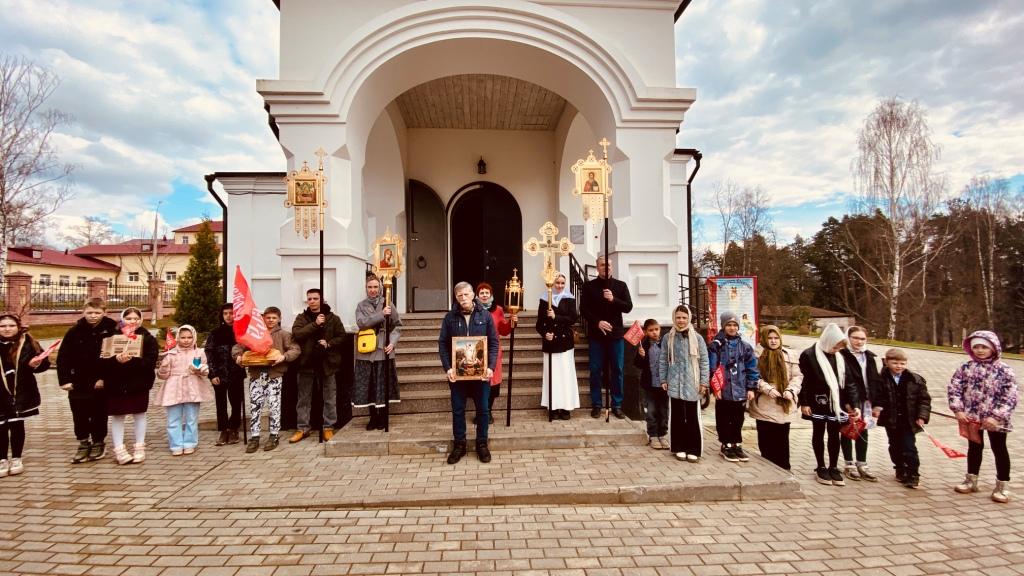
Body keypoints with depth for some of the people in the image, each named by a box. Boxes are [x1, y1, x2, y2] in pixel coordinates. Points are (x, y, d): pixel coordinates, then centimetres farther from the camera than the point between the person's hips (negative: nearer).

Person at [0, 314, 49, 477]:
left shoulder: (27, 342, -4)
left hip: (21, 392, -1)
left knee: (17, 425, 8)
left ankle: (16, 459, 21)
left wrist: (36, 364, -22)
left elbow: (44, 363, -3)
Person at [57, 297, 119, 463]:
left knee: (99, 416, 10)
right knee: (79, 416, 11)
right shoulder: (74, 332, -1)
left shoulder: (112, 330, -8)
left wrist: (105, 378, -13)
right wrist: (65, 380, -7)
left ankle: (98, 444, 26)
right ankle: (84, 444, 27)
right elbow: (63, 357, 0)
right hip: (78, 384, 2)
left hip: (100, 384, -2)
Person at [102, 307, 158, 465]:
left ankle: (140, 448, 20)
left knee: (139, 415, 9)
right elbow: (103, 359, -7)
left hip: (139, 383, 0)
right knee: (117, 417, 5)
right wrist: (117, 359, -27)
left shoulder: (148, 338, -1)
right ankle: (119, 450, 13)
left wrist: (130, 360, -26)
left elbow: (150, 362, -12)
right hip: (116, 384, 1)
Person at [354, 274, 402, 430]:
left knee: (383, 385, 4)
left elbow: (397, 326, 3)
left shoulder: (387, 304, 4)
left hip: (384, 351, -1)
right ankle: (373, 417, 19)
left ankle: (382, 417, 17)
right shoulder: (361, 306, 7)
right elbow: (361, 323, -11)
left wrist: (392, 342, -11)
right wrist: (381, 314, -18)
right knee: (368, 386, 5)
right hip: (366, 352, 1)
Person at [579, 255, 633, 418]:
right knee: (595, 370, 3)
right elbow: (583, 309, -3)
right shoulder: (589, 286, 3)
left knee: (617, 370, 5)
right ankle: (596, 405, 13)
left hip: (616, 334, 1)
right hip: (596, 334, -1)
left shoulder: (621, 285, 6)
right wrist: (597, 322, -17)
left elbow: (628, 307, -1)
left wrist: (613, 299, -18)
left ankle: (617, 405, 15)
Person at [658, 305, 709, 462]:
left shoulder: (697, 338, 0)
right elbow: (663, 360, 8)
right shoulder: (668, 338, 4)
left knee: (693, 417, 2)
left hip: (692, 384, -1)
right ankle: (679, 448, 17)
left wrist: (704, 382, -3)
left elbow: (704, 361, 0)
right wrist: (663, 380, 4)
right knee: (677, 416, 7)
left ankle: (693, 450, 11)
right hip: (674, 383, 1)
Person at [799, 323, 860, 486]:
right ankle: (821, 468, 18)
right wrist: (804, 403, -12)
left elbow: (847, 382, 8)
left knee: (834, 436, 10)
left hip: (836, 403, 5)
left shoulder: (840, 357, 6)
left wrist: (853, 404, 2)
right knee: (818, 434, 8)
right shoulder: (809, 355, -11)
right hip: (818, 404, -4)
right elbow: (803, 381, -11)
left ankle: (833, 468, 21)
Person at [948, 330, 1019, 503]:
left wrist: (996, 417, -20)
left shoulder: (1004, 370, -10)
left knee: (999, 449, 8)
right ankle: (971, 480, 30)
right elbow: (954, 388, -1)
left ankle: (1002, 486, 22)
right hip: (971, 417, 3)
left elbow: (1011, 396, -13)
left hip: (995, 420, -3)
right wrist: (958, 410, -11)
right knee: (974, 447, 17)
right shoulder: (966, 368, -1)